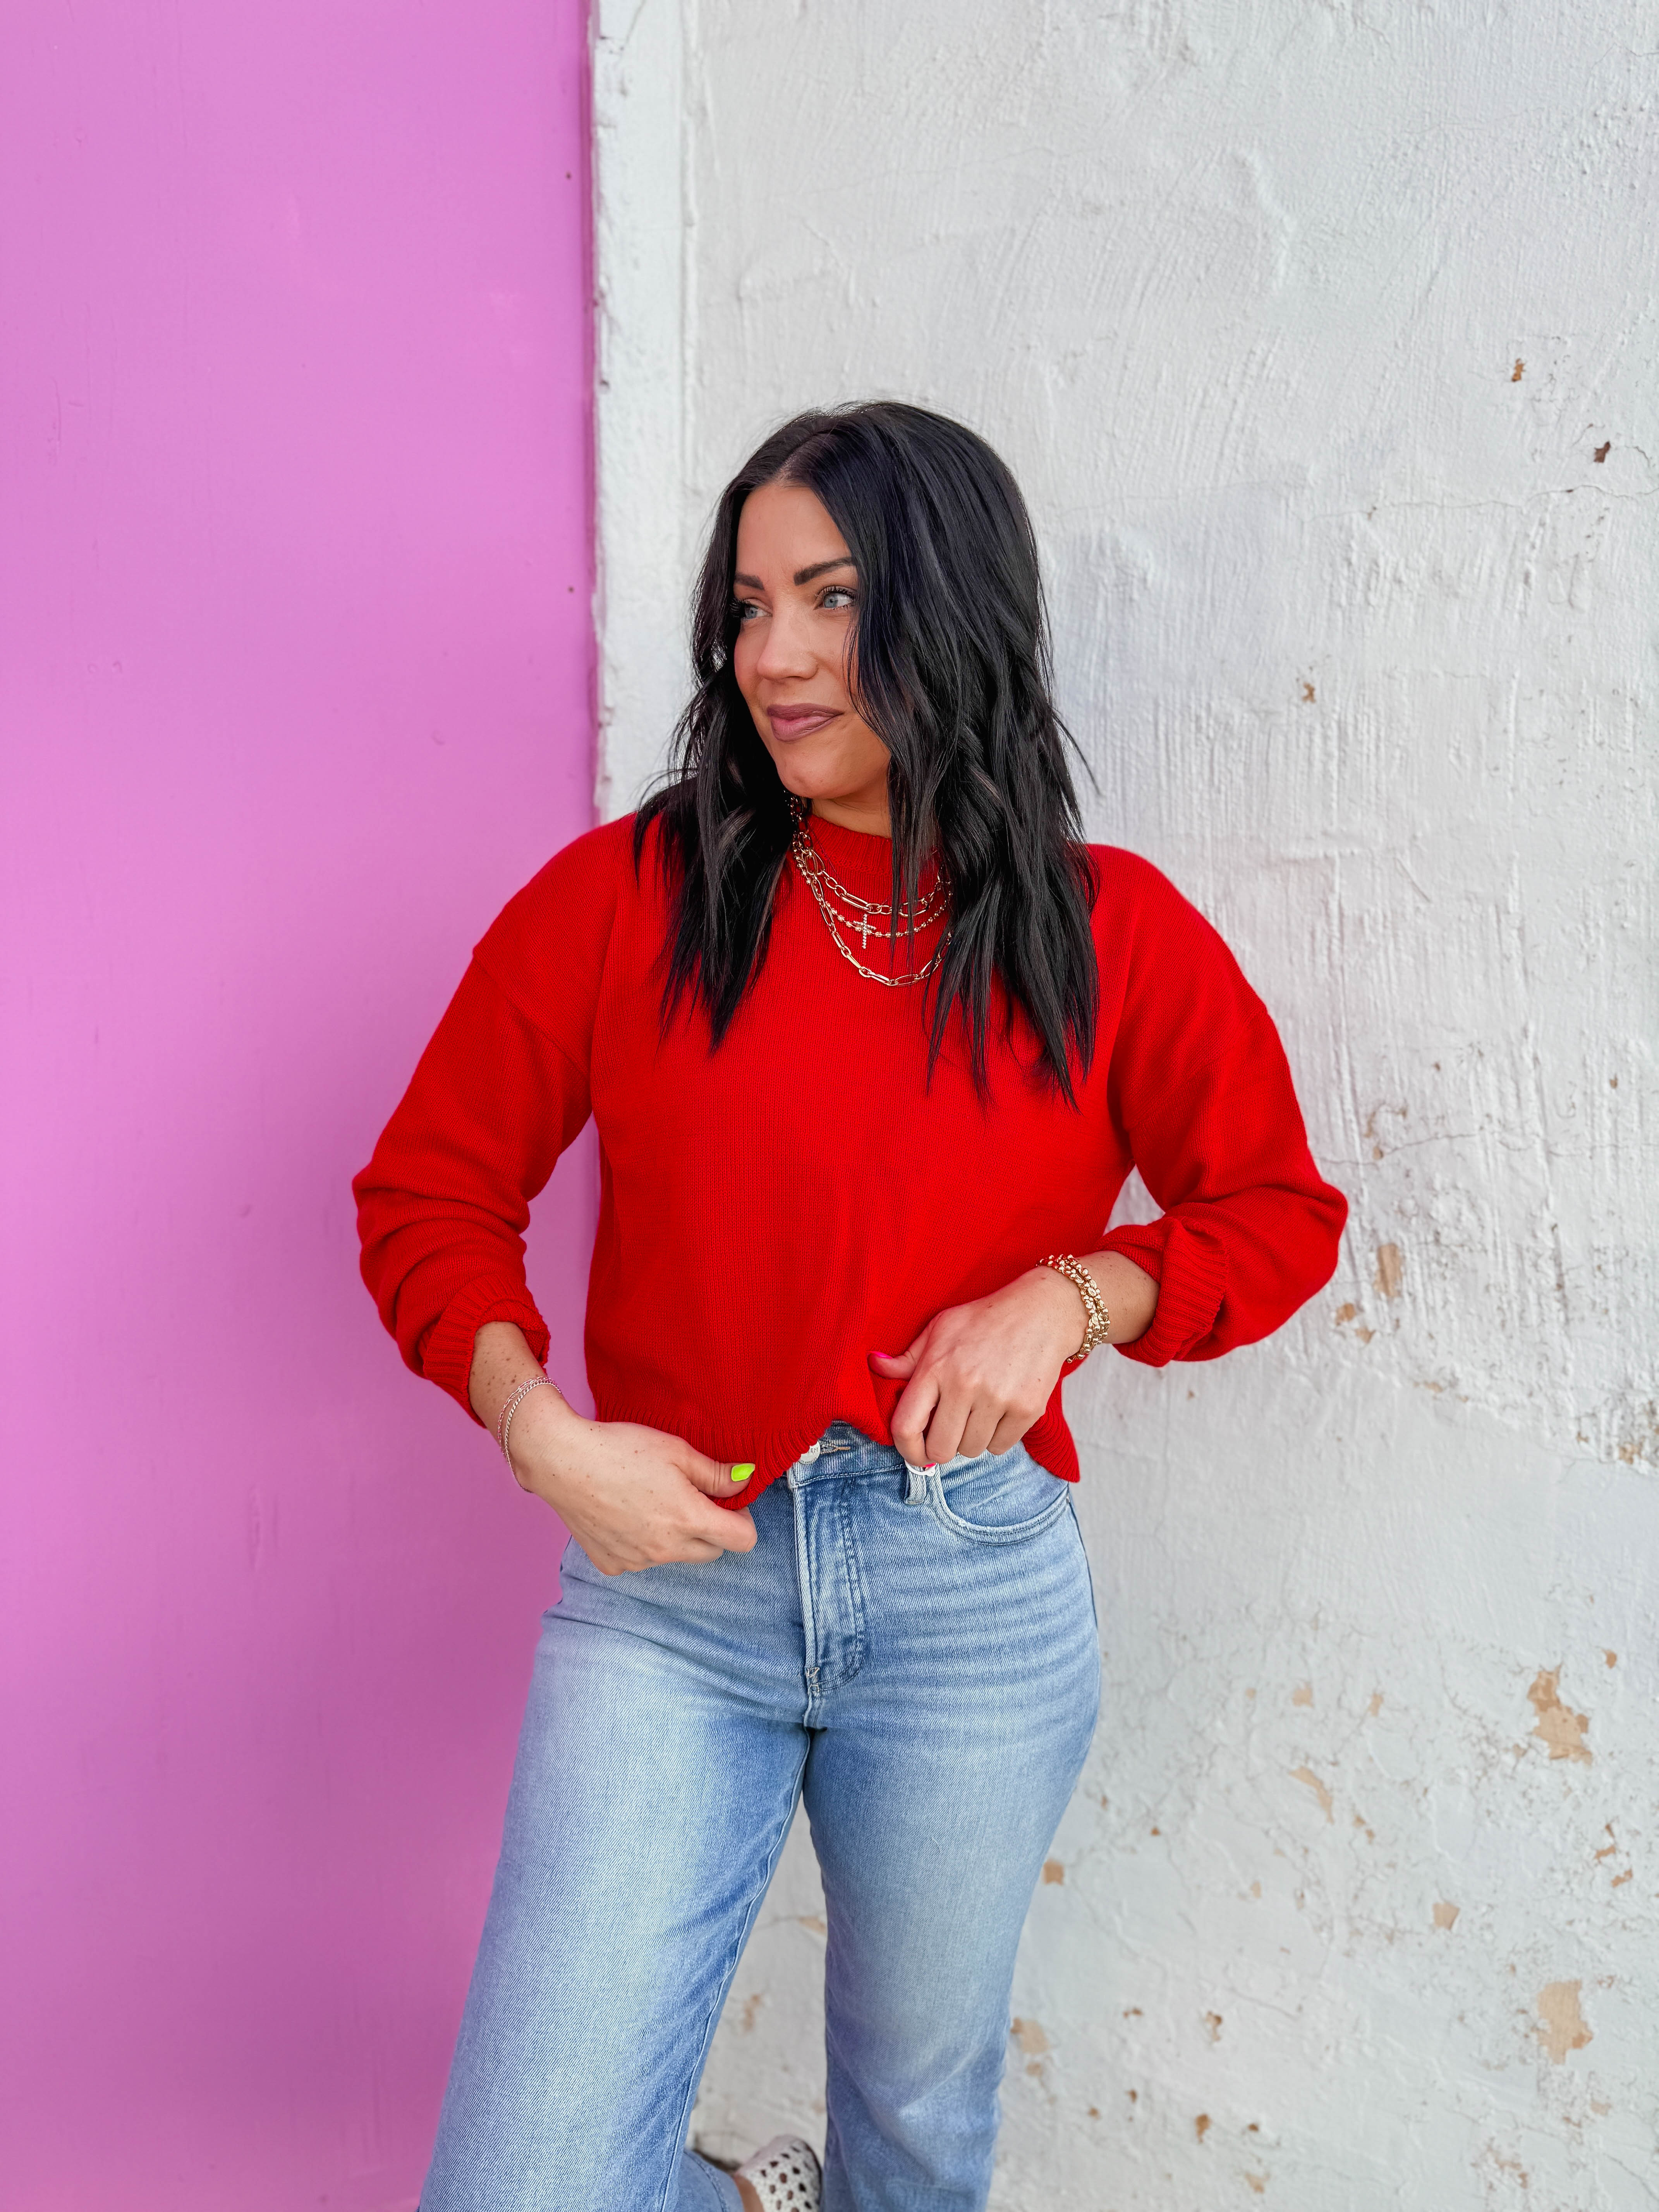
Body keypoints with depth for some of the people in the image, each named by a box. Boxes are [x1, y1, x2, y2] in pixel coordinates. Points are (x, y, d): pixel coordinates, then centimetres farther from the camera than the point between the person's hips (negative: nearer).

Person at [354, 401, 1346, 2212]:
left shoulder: (1112, 935, -1)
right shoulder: (622, 898, -3)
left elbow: (1278, 1214, 8)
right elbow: (429, 1194, 3)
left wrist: (1074, 1293, -10)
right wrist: (540, 1435, -12)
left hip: (978, 1590, 1)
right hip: (670, 1583, 0)